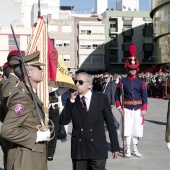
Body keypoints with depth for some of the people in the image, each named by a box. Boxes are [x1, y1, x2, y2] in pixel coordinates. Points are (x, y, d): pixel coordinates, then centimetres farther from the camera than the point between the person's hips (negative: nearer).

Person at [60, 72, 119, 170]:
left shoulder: (101, 98, 0)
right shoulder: (72, 101, 6)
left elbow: (110, 123, 2)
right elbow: (63, 121, -4)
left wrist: (115, 146, 2)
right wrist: (71, 100, -11)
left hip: (97, 148, -2)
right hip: (78, 150, 2)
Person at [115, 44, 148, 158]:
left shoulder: (141, 82, 3)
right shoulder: (123, 81, -1)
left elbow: (144, 96, 2)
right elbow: (117, 95, 3)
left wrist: (144, 110, -4)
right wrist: (119, 107, -6)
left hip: (138, 109, 2)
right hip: (127, 109, -2)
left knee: (137, 129, 8)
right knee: (127, 130, -1)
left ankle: (135, 149, 20)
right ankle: (128, 150, 9)